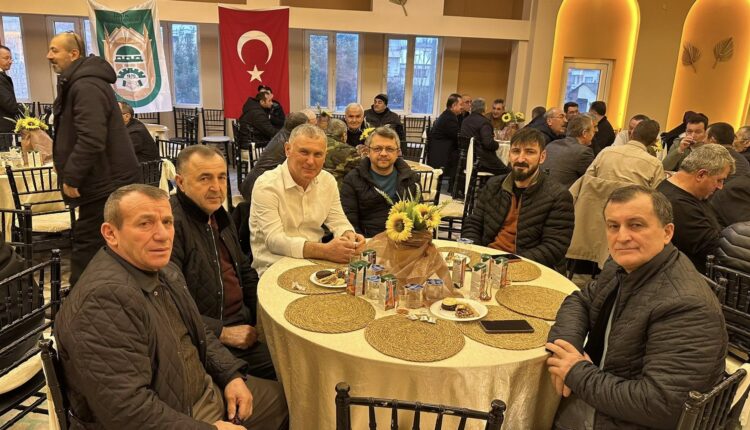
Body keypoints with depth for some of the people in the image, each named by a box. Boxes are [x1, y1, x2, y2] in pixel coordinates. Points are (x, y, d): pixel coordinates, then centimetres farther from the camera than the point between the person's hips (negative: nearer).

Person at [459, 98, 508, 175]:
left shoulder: (465, 121, 11)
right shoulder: (484, 122, -13)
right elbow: (488, 143, -22)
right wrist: (496, 145, 0)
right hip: (483, 161, -8)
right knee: (505, 171, 1)